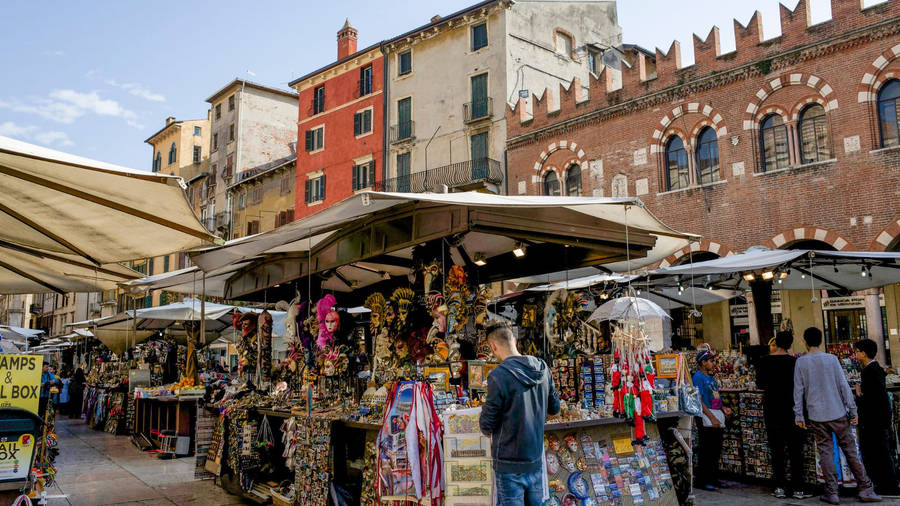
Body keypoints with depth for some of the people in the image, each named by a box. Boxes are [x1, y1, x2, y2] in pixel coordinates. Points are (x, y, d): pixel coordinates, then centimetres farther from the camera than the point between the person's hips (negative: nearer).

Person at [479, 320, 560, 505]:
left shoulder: (498, 376, -21)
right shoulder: (542, 369, -1)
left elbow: (486, 425, -13)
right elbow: (554, 408, 11)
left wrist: (488, 432, 8)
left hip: (510, 464, -6)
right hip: (536, 459, 6)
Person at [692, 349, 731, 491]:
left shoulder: (711, 377, 19)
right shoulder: (698, 377, -10)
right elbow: (699, 400, -16)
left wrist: (723, 408, 7)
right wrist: (712, 417, -20)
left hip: (718, 418, 9)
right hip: (707, 418, -9)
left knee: (716, 451, 13)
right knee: (706, 451, -6)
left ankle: (712, 478, 22)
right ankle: (702, 481, 1)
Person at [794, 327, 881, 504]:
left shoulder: (801, 362, -2)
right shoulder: (831, 359, -1)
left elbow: (798, 390, -2)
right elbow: (843, 385, -2)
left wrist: (799, 415, 4)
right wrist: (853, 410, 4)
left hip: (816, 416, -1)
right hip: (838, 413, 1)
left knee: (825, 452, 4)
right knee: (850, 449, 9)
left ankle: (832, 493, 5)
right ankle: (865, 489, 13)